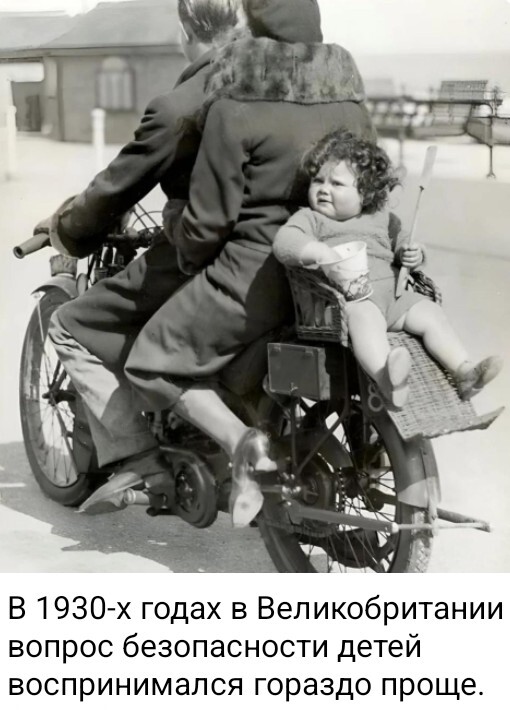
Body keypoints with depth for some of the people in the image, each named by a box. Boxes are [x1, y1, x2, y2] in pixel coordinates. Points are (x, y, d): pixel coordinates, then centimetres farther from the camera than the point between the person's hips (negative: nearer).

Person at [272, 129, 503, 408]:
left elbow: (400, 245, 34)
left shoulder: (381, 219, 24)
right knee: (366, 316, -37)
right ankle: (385, 378, -64)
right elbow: (283, 242, -9)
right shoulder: (310, 219, 9)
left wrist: (412, 254, 7)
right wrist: (317, 251, -28)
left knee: (430, 312, -13)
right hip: (347, 297, -6)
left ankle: (464, 372, -21)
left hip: (392, 295, 6)